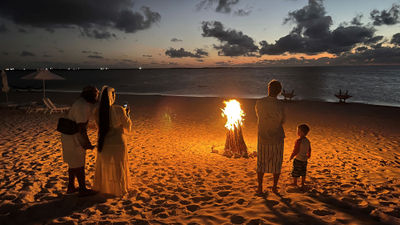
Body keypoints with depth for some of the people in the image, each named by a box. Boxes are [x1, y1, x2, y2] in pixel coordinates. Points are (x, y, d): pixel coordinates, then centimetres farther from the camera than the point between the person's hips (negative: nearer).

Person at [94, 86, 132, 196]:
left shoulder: (98, 111, -9)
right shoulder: (119, 110, -19)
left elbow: (100, 125, 6)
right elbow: (128, 126, -7)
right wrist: (127, 114, 9)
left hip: (103, 143, 4)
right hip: (117, 143, -3)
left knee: (104, 165, 23)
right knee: (118, 166, 14)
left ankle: (103, 188, 38)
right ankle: (119, 190, 27)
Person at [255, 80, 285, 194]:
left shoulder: (259, 103, -10)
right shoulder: (279, 106, -18)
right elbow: (282, 121, -2)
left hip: (262, 138, 2)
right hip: (277, 139, -1)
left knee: (261, 163, 13)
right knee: (276, 164, 14)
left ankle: (260, 188, 20)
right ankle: (274, 187, 25)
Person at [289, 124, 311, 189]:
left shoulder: (298, 141, -23)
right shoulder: (307, 140, 1)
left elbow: (296, 150, -21)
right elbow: (309, 149, 14)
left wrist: (292, 156, -7)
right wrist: (308, 155, 31)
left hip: (298, 159, -7)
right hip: (305, 160, 7)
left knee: (295, 172, 9)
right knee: (303, 172, 17)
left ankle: (295, 183, 22)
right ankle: (302, 184, 27)